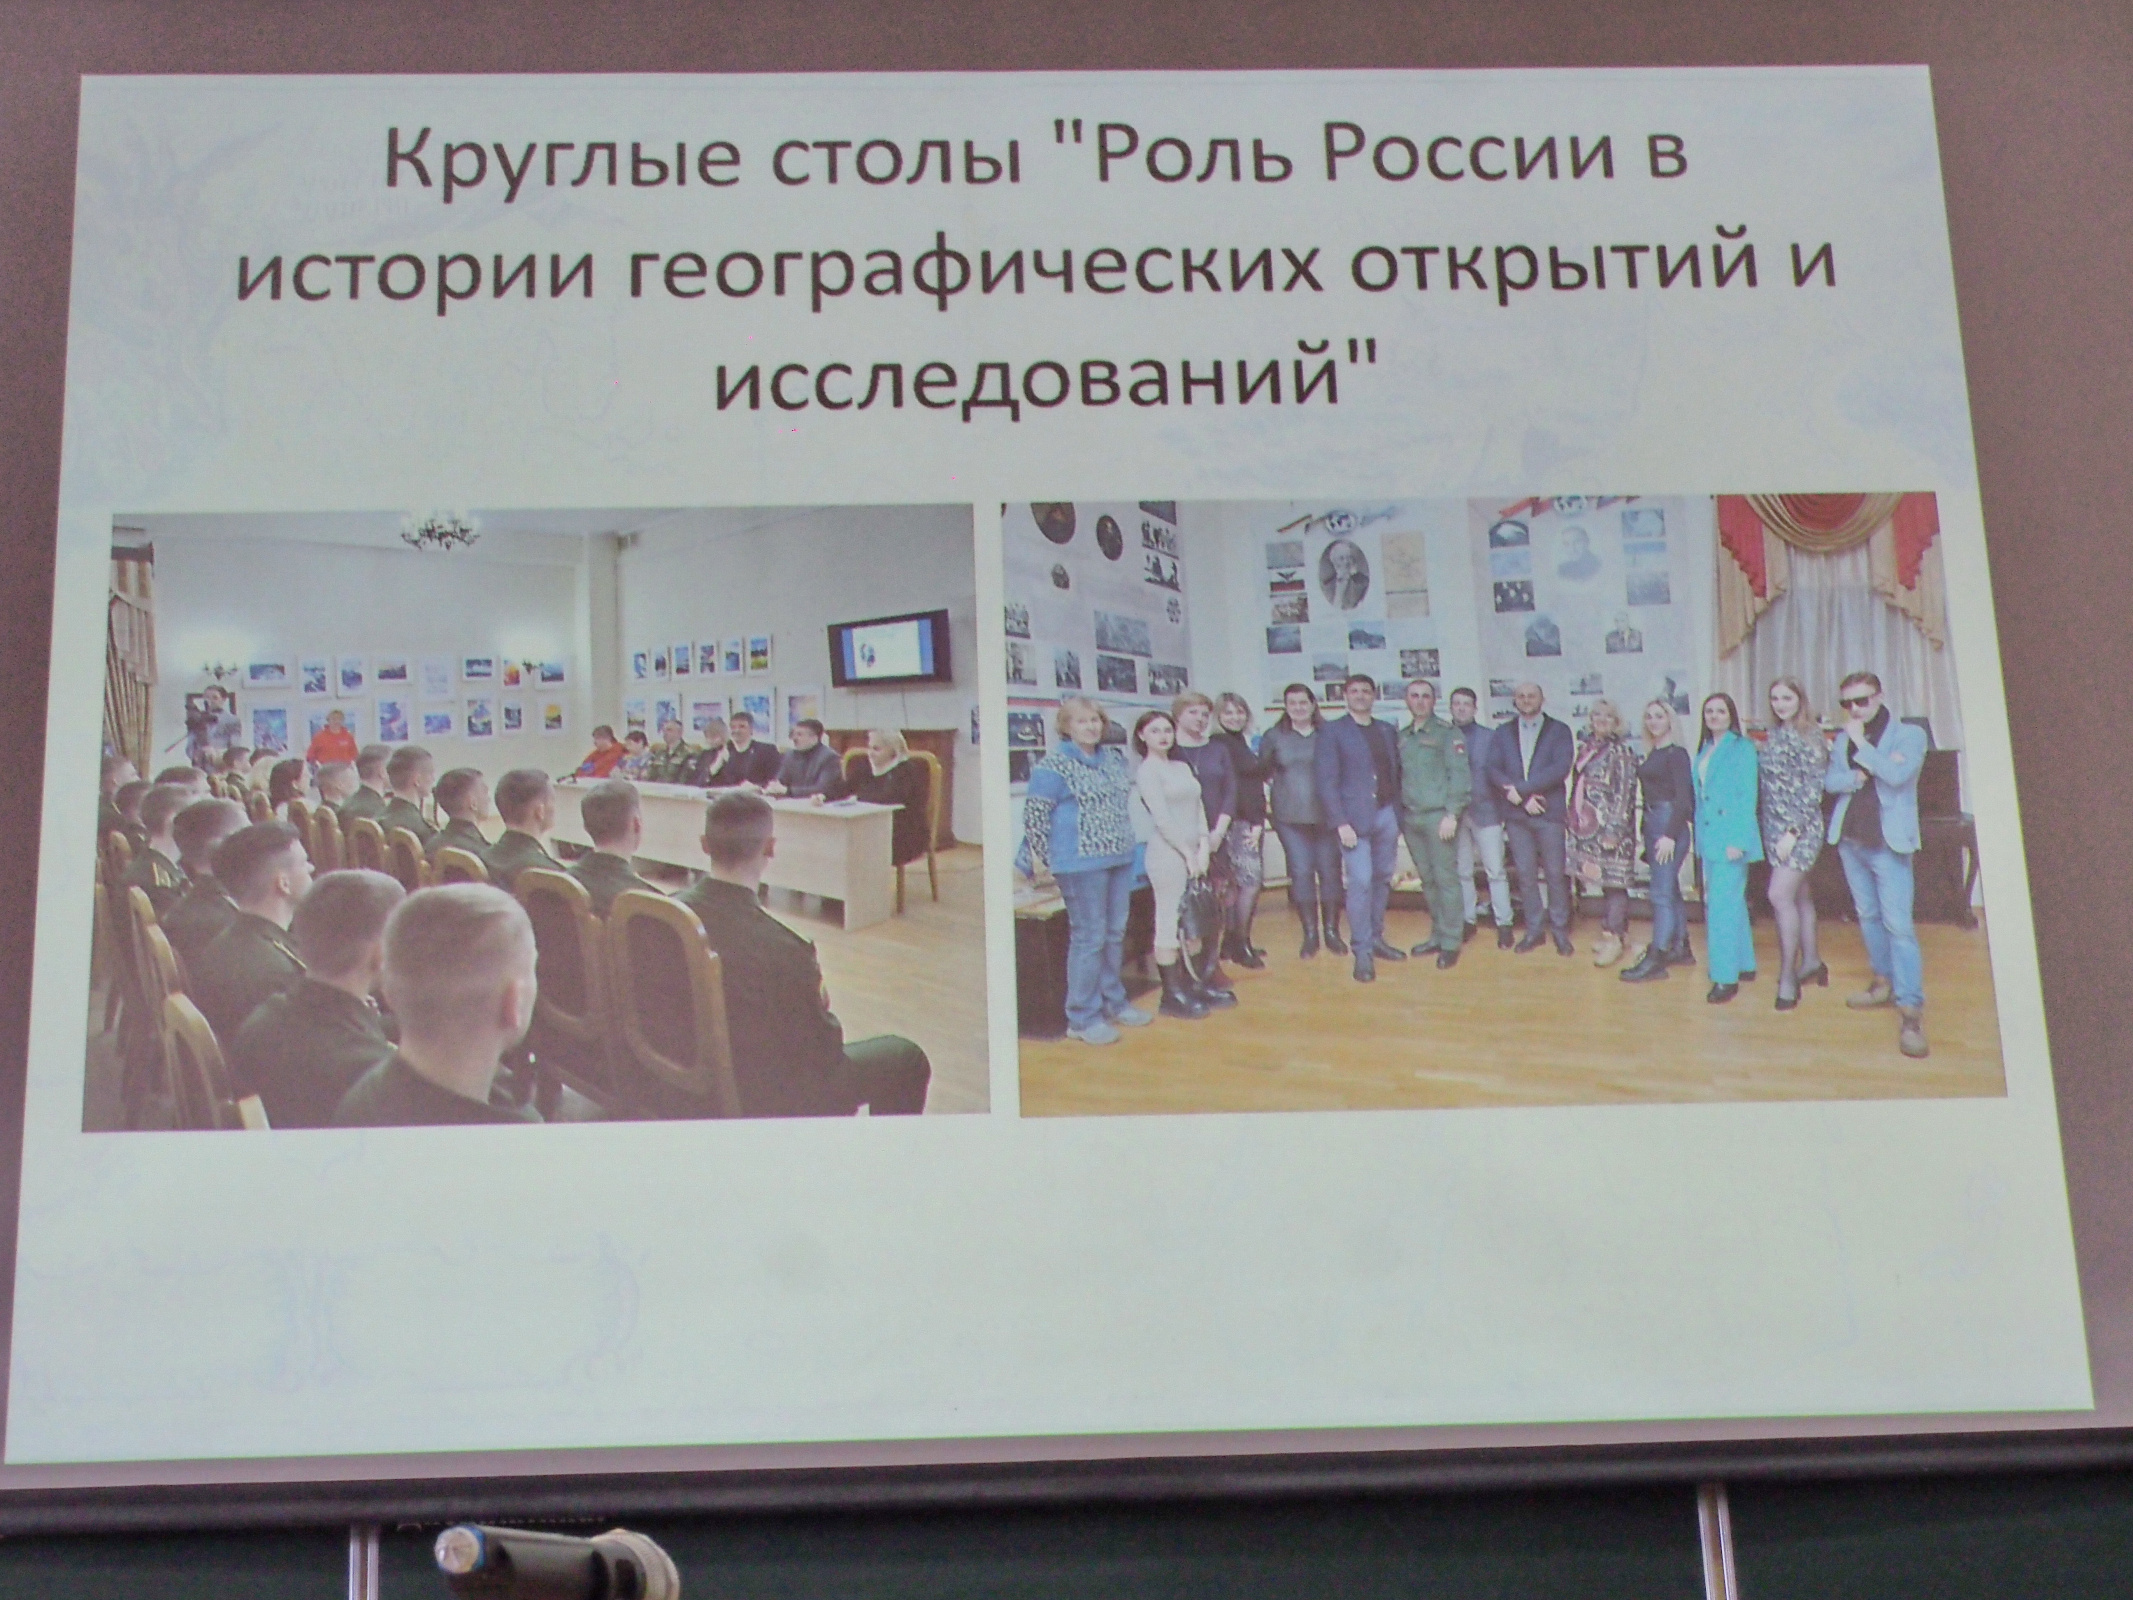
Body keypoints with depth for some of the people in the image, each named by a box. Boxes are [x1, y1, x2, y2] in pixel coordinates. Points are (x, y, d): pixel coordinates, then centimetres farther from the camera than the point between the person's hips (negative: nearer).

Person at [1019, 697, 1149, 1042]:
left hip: (1119, 858, 7)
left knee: (1115, 934, 15)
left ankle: (1114, 1002, 28)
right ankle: (1083, 1018, 2)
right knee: (1089, 937, -5)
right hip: (1081, 863, -7)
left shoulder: (1114, 757, 10)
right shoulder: (1053, 766, -12)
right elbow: (1034, 814, -12)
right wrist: (1040, 858, -10)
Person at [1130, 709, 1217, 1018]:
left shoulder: (1182, 768, 15)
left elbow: (1198, 808, 11)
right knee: (1168, 923, -5)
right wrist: (1187, 853, -12)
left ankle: (1190, 985, 18)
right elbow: (1161, 818, -12)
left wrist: (1203, 847, -2)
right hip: (1166, 855, -7)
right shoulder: (1147, 772, -6)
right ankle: (1172, 994, -1)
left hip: (1193, 854, 7)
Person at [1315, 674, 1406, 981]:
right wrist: (1341, 823, -13)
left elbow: (1395, 775, 13)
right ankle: (1362, 952, -7)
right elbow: (1326, 781, -5)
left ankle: (1376, 937, 20)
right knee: (1360, 882, -10)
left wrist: (1398, 815, 5)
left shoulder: (1387, 731, 14)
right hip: (1354, 818, -5)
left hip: (1386, 814, 5)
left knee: (1382, 879, 8)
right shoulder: (1333, 732, 0)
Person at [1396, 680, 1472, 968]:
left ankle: (1451, 942, -1)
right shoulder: (1402, 737, 13)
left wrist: (1452, 814, -15)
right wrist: (1399, 815, 7)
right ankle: (1437, 935, 19)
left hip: (1438, 816, -5)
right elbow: (1399, 778, 15)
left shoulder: (1447, 733, -4)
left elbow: (1460, 774, -9)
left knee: (1446, 879, -4)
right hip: (1411, 818, 5)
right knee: (1427, 880, 10)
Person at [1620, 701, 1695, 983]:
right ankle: (1680, 949, 25)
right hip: (1652, 823, 9)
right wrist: (1649, 832, 9)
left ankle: (1656, 959, -7)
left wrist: (1670, 835, -20)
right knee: (1670, 890, 16)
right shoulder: (1652, 754, 13)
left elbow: (1683, 798, -16)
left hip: (1670, 823, -9)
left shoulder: (1676, 754, -11)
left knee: (1661, 893, -7)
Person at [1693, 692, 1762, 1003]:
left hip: (1731, 835, -8)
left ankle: (1726, 976, -9)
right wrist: (1699, 839, 12)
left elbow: (1748, 796, -12)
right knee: (1733, 901, 16)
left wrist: (1739, 841, -18)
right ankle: (1745, 964, 26)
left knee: (1723, 904, -11)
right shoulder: (1704, 750, 13)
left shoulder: (1741, 748, -8)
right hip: (1709, 837, 8)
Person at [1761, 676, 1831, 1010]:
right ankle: (1811, 961, 26)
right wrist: (1771, 830, 8)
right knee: (1799, 896, 15)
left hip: (1800, 829, -7)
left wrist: (1793, 832, -18)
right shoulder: (1775, 735, 11)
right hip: (1775, 828, 7)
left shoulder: (1808, 738, -10)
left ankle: (1788, 977, -10)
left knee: (1780, 896, -15)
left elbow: (1813, 789, -14)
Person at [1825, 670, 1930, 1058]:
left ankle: (1912, 1010, -15)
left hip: (1888, 842, -6)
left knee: (1898, 923, -12)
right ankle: (1885, 982, 27)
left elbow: (1898, 774, -20)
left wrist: (1862, 744, -16)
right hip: (1850, 839, 6)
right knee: (1868, 916, 14)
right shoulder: (1843, 739, 11)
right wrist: (1862, 774, -15)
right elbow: (1830, 780, 2)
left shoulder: (1908, 735, -4)